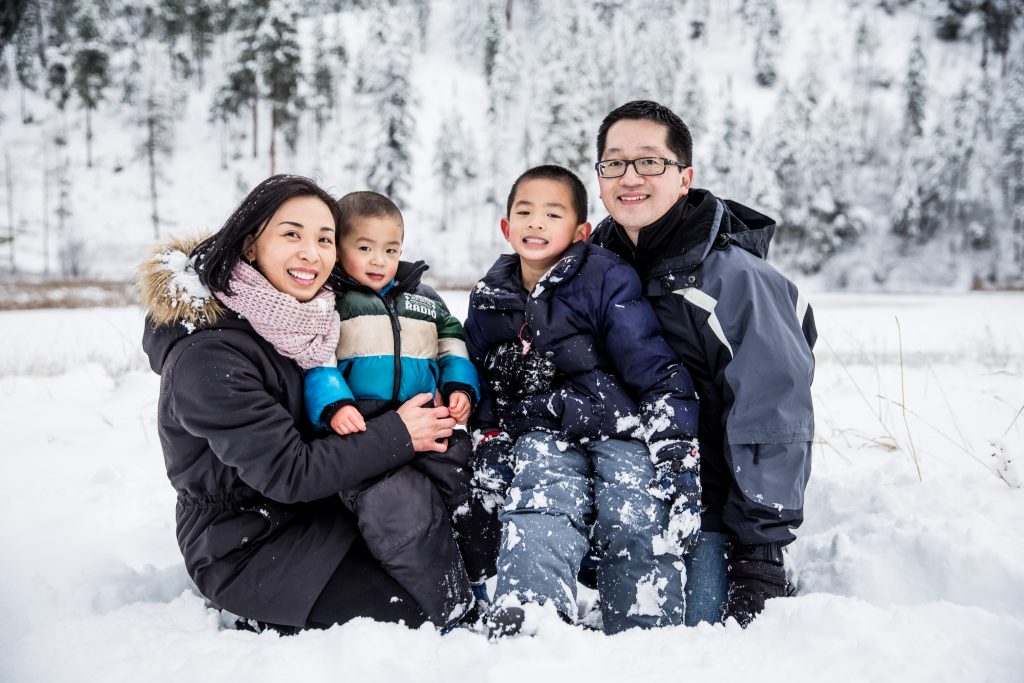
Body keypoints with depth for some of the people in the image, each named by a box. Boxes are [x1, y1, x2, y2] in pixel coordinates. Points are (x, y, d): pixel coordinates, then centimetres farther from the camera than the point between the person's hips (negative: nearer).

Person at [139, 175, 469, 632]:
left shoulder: (298, 316, 1)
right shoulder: (206, 356, -23)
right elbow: (288, 473, -24)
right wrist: (398, 436, -17)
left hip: (314, 516, 8)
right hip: (243, 551, -7)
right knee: (422, 609, -20)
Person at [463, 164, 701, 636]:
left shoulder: (607, 280, -6)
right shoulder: (488, 302, 10)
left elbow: (656, 372, -10)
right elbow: (485, 389, 23)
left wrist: (676, 456, -17)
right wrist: (490, 446, 9)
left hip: (621, 428, -2)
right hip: (545, 434, 3)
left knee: (638, 524, -22)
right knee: (540, 512, -25)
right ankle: (521, 629, -38)